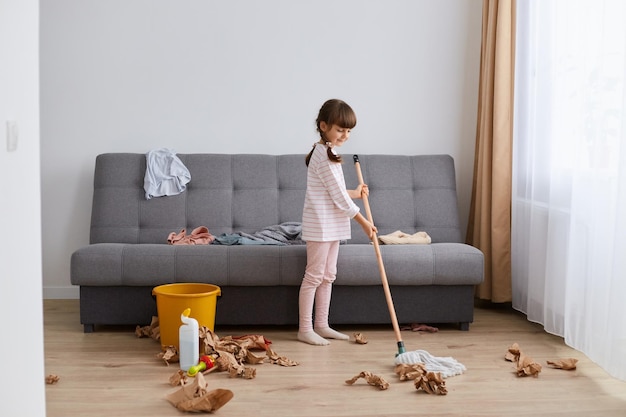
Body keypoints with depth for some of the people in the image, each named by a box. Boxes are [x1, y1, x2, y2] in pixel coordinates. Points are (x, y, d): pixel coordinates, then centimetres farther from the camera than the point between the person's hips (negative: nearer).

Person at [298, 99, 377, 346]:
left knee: (328, 275, 13)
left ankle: (321, 325, 21)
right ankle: (305, 329, 4)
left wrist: (354, 193, 13)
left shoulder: (326, 152, 13)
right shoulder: (324, 155, -18)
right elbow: (339, 197, -18)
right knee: (314, 276, -3)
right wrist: (363, 222, -13)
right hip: (320, 224, -10)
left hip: (332, 225, 10)